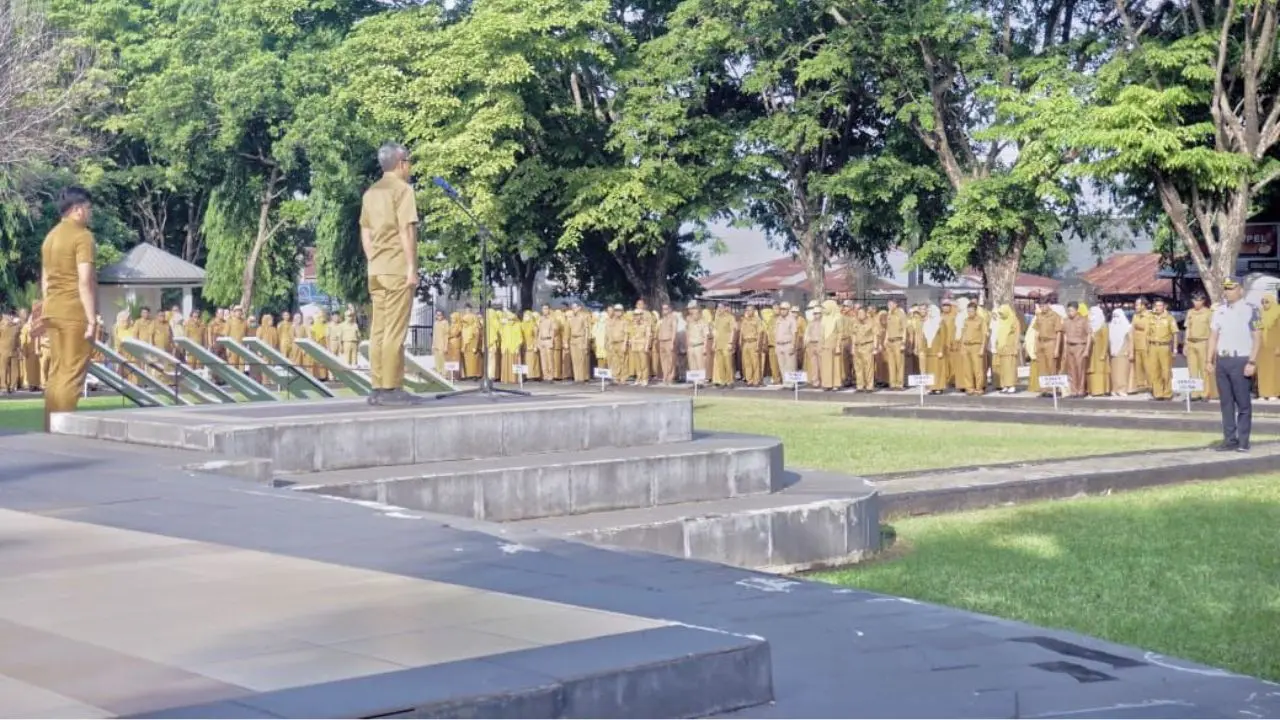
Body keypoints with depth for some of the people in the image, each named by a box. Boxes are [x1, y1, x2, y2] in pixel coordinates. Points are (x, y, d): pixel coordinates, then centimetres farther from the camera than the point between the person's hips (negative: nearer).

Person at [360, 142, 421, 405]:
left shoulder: (371, 192, 15)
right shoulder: (402, 189, -7)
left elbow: (365, 233, 17)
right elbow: (406, 230, -13)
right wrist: (412, 267, -13)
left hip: (376, 269, 7)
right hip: (398, 268, -7)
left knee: (378, 330, 7)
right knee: (395, 331, -7)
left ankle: (378, 388, 7)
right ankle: (391, 389, -9)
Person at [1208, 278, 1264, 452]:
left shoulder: (1250, 310, -7)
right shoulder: (1219, 311, 10)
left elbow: (1257, 338, -9)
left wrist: (1252, 362, -15)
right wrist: (1210, 360, 9)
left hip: (1241, 361, -6)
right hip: (1222, 360, 6)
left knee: (1243, 403, 0)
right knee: (1226, 403, 8)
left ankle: (1243, 441, 5)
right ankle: (1229, 439, 14)